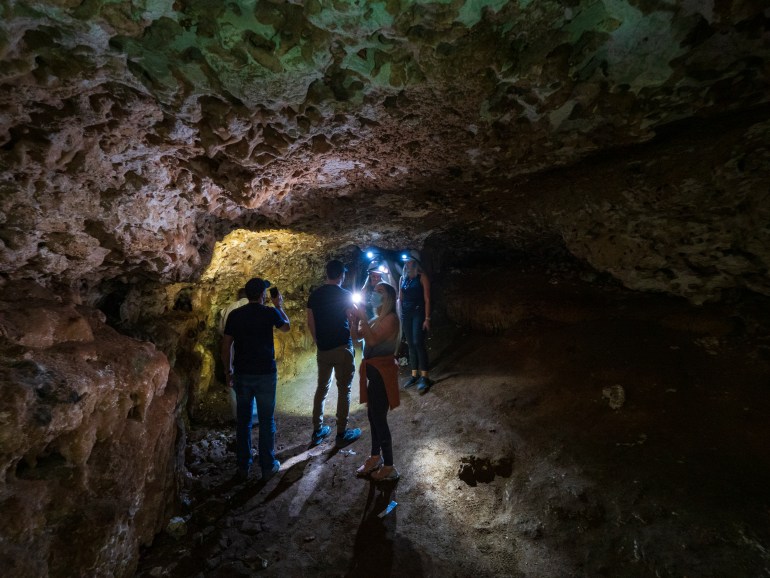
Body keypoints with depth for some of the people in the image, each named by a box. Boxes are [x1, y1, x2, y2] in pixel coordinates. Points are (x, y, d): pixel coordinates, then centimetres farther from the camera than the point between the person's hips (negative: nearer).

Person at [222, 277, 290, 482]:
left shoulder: (234, 315, -1)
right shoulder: (269, 313, -9)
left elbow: (225, 347, 2)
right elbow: (286, 326, 11)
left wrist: (228, 372, 13)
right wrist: (279, 306, 22)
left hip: (242, 375, 3)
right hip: (266, 374, -3)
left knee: (243, 421, 15)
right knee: (267, 421, 8)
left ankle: (243, 467, 26)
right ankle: (268, 467, 19)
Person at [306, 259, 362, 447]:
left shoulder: (314, 295, 3)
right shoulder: (345, 295, -12)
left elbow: (310, 323, 7)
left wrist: (318, 342, 16)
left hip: (322, 349, 5)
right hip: (342, 348, -5)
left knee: (322, 387, 15)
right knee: (344, 390, 5)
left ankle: (317, 431, 23)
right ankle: (342, 434, 13)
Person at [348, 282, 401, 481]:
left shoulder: (391, 318, -15)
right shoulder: (376, 319, 11)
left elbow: (372, 340, -26)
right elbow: (356, 336, 9)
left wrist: (363, 319, -21)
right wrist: (354, 319, -5)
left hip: (382, 373, -9)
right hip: (373, 372, 9)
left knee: (379, 418, -1)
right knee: (373, 415, 18)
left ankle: (389, 467, 12)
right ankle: (375, 457, 34)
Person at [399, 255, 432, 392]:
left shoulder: (422, 277, -3)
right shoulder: (403, 279, 12)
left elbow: (427, 299, -8)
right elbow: (400, 298, 14)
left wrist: (427, 318, -15)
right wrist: (399, 315, 7)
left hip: (418, 312, -5)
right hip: (406, 313, 6)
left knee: (418, 343, -12)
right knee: (410, 344, 7)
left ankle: (424, 377, -7)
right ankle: (414, 375, 14)